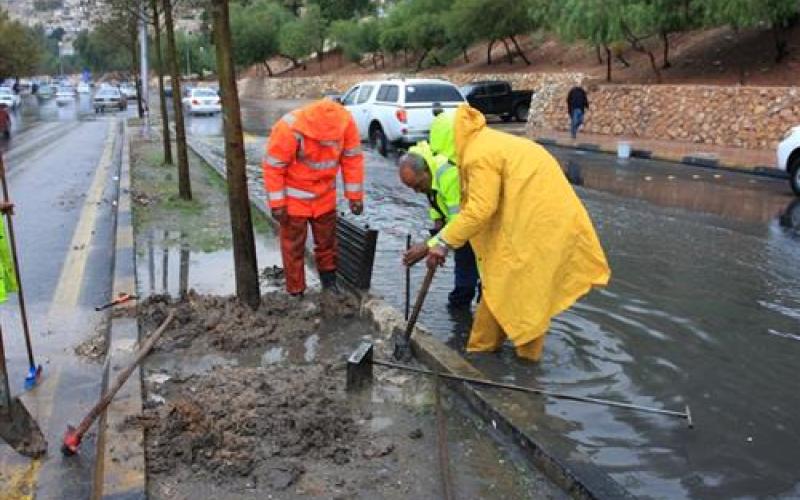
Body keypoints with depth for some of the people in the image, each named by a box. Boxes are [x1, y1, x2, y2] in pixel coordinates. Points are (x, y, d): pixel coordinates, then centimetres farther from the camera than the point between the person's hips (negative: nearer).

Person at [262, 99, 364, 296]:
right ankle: (296, 292, 20)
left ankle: (329, 281, 38)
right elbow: (273, 167, -22)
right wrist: (277, 204, -17)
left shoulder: (346, 123, -21)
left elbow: (353, 160, -9)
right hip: (294, 197, -4)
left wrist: (355, 196, -5)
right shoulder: (288, 129, -31)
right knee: (293, 245, 6)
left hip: (324, 195, 4)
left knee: (327, 239, 17)